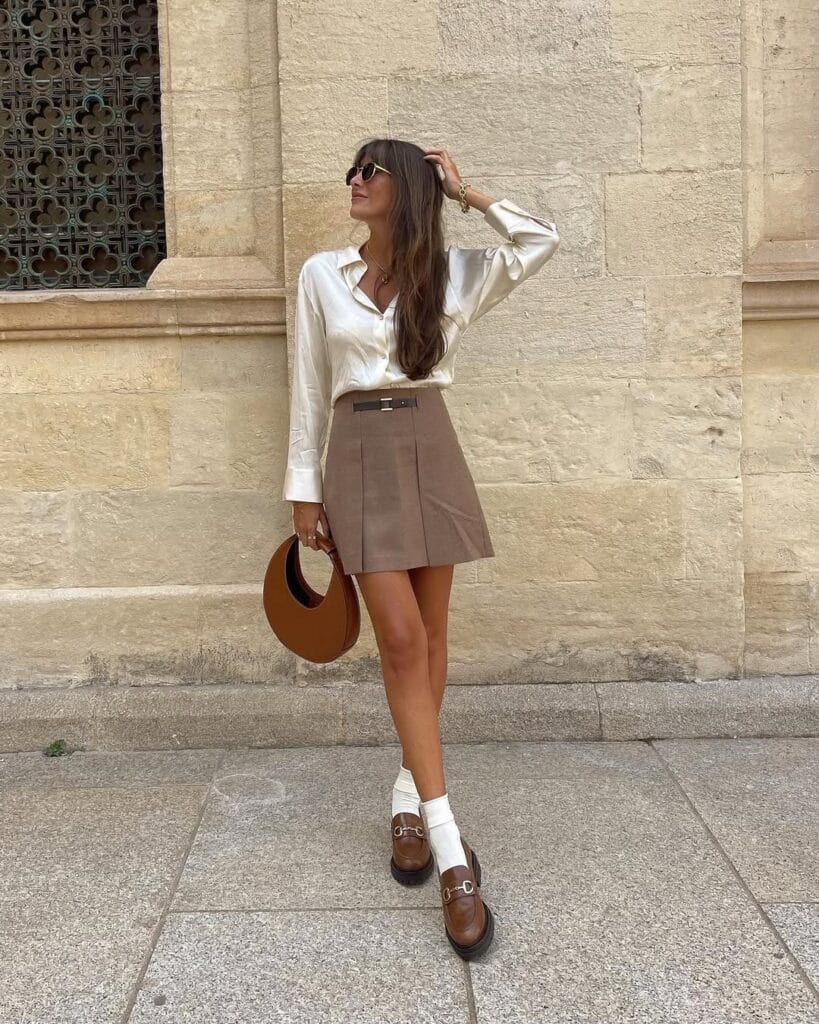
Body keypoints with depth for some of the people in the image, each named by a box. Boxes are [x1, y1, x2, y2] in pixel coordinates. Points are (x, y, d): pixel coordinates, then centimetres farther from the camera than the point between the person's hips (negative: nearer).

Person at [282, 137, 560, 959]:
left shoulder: (451, 274, 7)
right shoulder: (320, 274, 7)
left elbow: (542, 241, -3)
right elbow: (309, 388, 7)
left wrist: (467, 193, 4)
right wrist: (304, 489, 4)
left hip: (430, 451, 2)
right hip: (359, 455, -1)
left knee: (429, 633, 6)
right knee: (400, 639, -10)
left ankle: (410, 796, 26)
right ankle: (452, 854, -8)